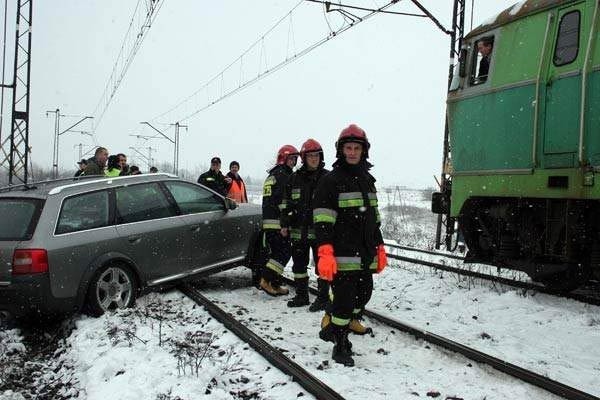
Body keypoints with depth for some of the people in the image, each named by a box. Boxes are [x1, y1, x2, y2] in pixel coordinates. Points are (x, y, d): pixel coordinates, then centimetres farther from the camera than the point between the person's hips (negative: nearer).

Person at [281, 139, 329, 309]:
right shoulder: (294, 178, 8)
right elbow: (286, 203, 12)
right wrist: (284, 224, 7)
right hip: (299, 229, 4)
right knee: (299, 263, 12)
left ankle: (323, 298, 12)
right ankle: (301, 295, 25)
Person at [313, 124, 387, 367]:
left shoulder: (367, 180, 16)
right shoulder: (331, 181, -8)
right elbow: (322, 221, -15)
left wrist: (380, 248, 21)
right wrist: (325, 254, -24)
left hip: (366, 255, 8)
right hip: (342, 254, -8)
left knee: (363, 294, 14)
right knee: (345, 298, -5)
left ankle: (333, 325, 32)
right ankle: (340, 345, 11)